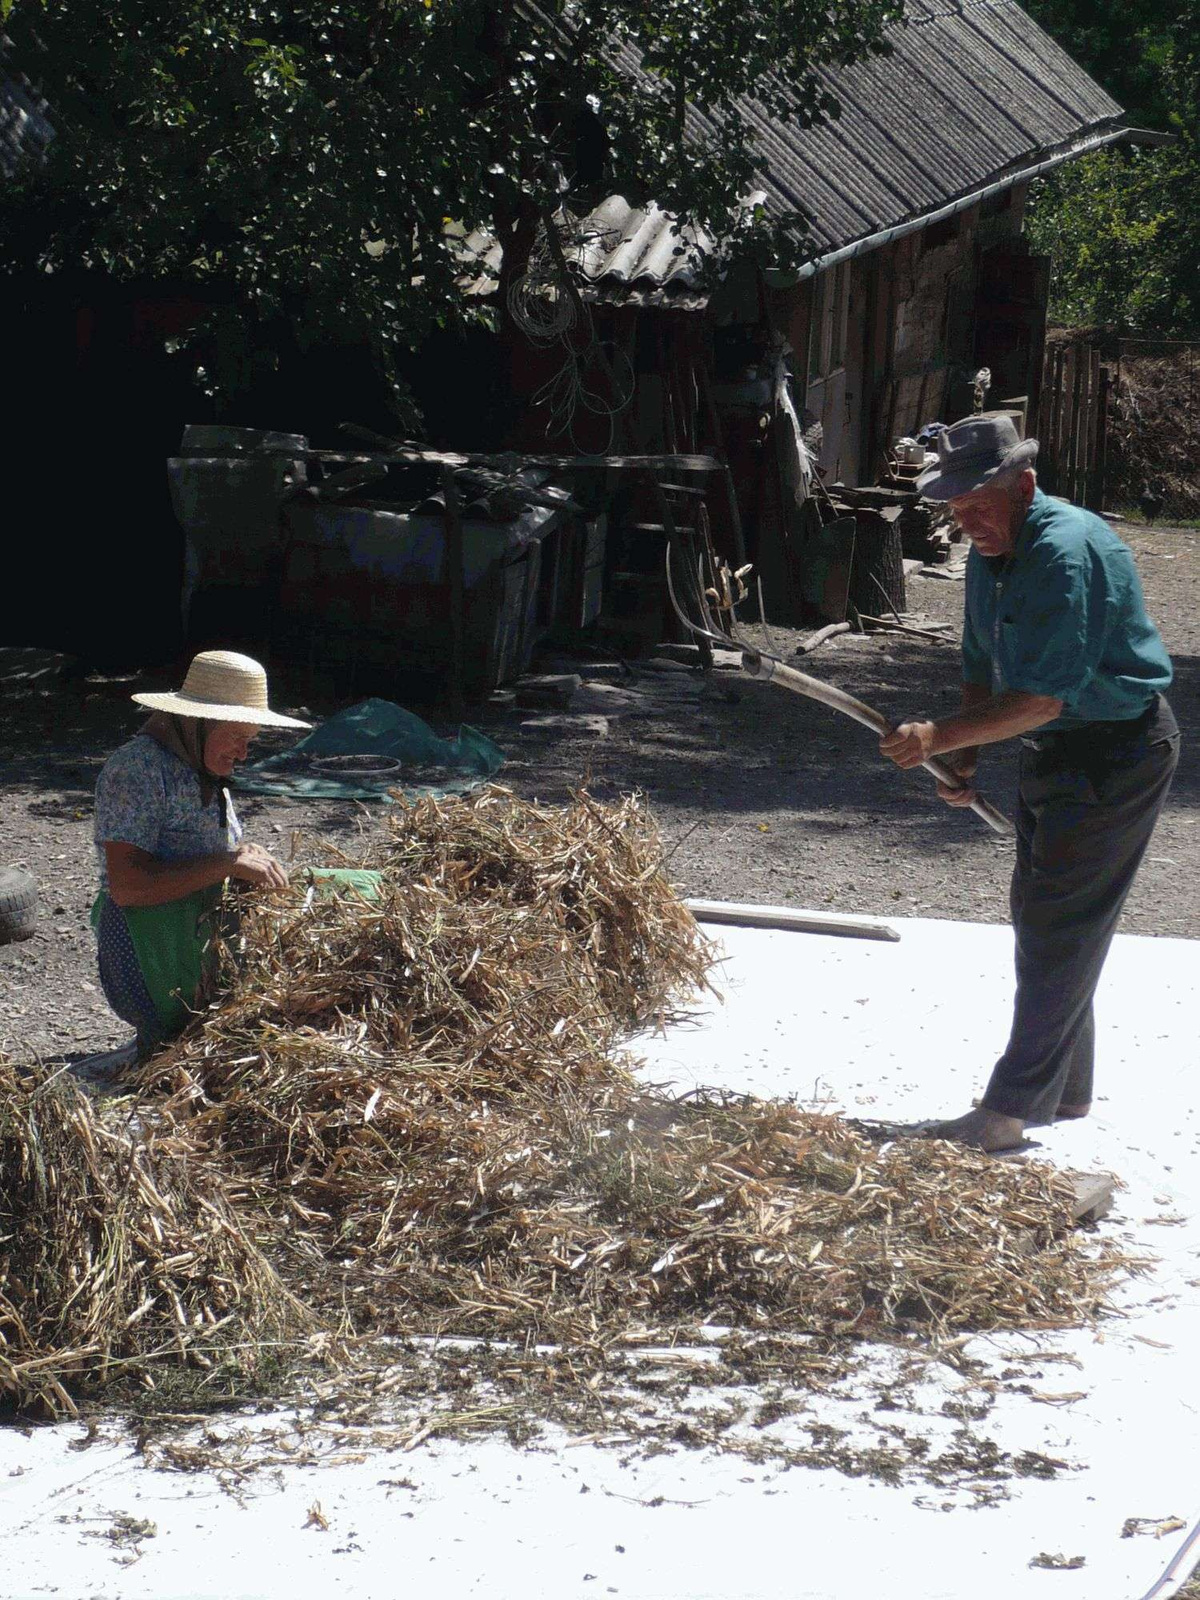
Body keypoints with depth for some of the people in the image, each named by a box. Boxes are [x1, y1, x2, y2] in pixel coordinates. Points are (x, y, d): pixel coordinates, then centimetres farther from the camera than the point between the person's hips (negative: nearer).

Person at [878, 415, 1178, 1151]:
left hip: (1117, 751, -10)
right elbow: (983, 668, 14)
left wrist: (940, 737, -27)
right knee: (1040, 917, 16)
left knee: (1058, 929, -9)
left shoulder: (1068, 551, -26)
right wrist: (964, 760, 1)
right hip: (1057, 751, 10)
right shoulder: (991, 554, 4)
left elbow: (1043, 698, -30)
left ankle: (1012, 1109, -5)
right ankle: (1063, 1089, 29)